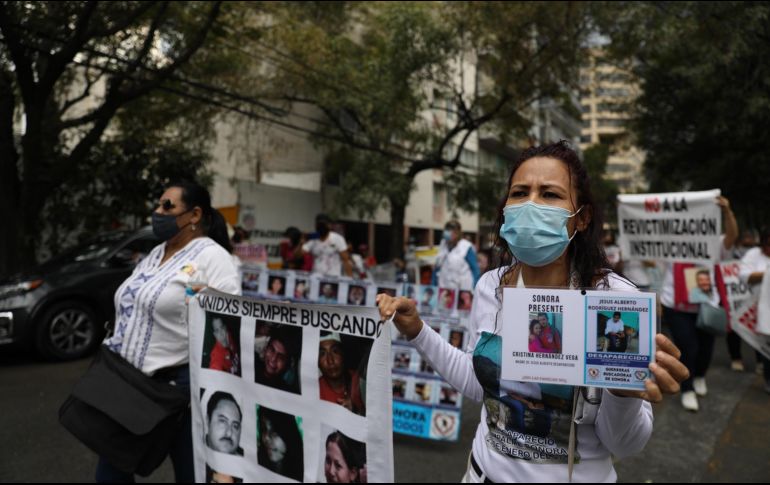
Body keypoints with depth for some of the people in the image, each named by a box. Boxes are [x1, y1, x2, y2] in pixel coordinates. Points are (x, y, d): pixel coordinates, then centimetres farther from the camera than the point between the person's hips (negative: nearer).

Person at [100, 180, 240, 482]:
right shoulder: (154, 255, 14)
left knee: (191, 472, 8)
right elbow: (128, 311, 21)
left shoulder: (212, 256, -12)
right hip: (128, 379, 8)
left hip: (180, 382, -8)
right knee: (111, 470, 19)